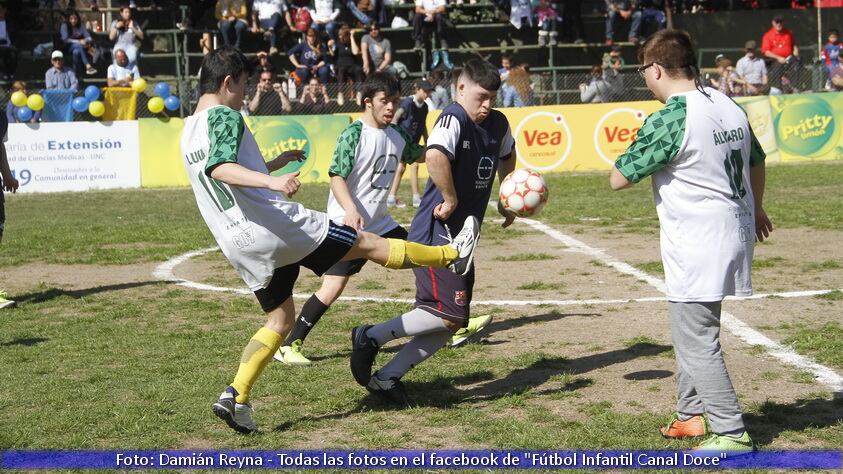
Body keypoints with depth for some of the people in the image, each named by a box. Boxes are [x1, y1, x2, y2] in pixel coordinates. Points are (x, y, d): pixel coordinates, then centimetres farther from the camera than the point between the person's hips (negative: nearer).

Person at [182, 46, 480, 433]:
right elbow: (219, 168, -28)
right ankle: (453, 255, 17)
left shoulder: (189, 132, 19)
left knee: (279, 319, 17)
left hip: (240, 245, 9)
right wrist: (272, 181, -40)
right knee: (369, 244, 4)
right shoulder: (224, 116, -9)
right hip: (274, 222, -9)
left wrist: (274, 164, 35)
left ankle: (235, 397, 3)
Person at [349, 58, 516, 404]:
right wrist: (450, 198, -26)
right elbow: (435, 156, -38)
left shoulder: (498, 124, 9)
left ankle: (387, 378, 14)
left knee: (453, 323, 9)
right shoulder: (454, 118, -17)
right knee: (448, 313, -14)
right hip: (435, 234, -9)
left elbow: (506, 156, 33)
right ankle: (371, 337, -2)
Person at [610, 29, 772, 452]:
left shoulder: (667, 121, -19)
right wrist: (755, 208, 39)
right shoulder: (729, 106, 6)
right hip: (736, 230, 9)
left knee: (696, 343, -2)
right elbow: (756, 161, 22)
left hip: (697, 244, -9)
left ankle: (731, 433, 1)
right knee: (690, 330, 22)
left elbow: (618, 178, -12)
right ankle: (693, 414, 32)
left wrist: (639, 148, 6)